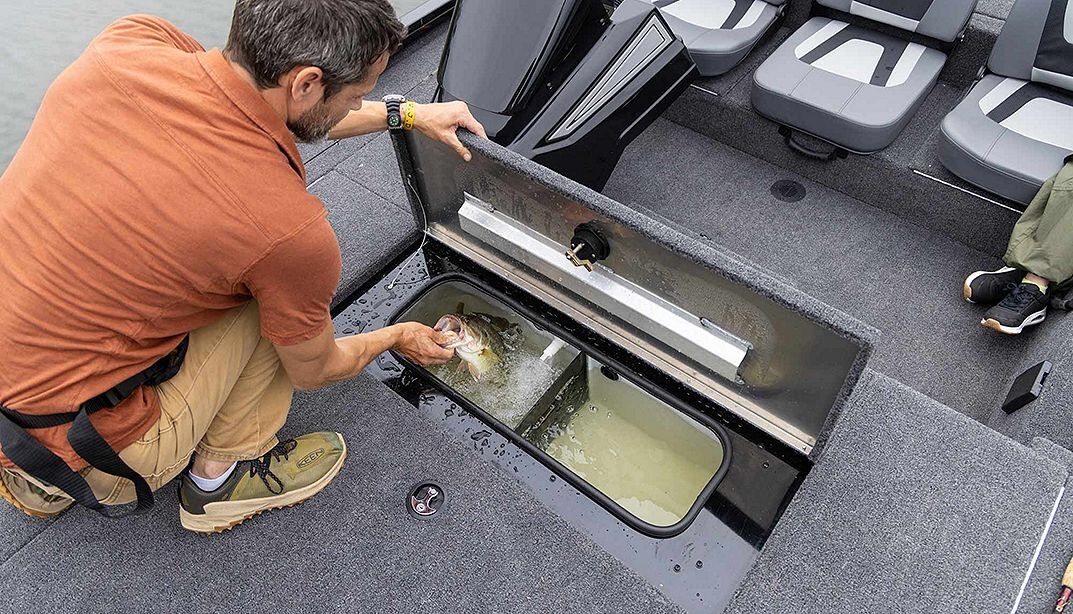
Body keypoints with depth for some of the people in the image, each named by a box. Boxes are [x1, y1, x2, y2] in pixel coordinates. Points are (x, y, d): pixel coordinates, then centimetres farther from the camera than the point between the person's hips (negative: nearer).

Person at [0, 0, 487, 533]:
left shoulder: (127, 43, -11)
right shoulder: (290, 230, -28)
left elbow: (277, 109, 9)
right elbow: (313, 371, -7)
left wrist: (406, 114, 15)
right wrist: (398, 337, 13)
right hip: (72, 445, -6)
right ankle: (224, 476, 14)